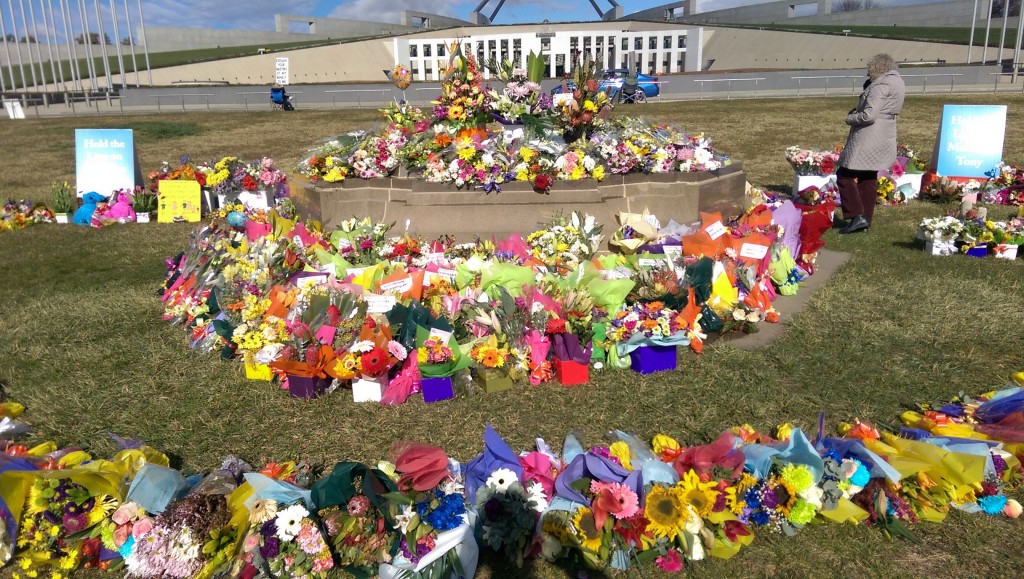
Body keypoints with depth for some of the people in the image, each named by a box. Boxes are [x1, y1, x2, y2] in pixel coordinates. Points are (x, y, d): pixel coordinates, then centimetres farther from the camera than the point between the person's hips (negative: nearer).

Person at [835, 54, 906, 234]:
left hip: (867, 139, -10)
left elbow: (869, 115, -25)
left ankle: (857, 216, -10)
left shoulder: (881, 84, -17)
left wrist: (850, 118, -8)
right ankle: (866, 220, 19)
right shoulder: (898, 82, 14)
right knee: (869, 179, 15)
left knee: (844, 175, -4)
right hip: (884, 139, 10)